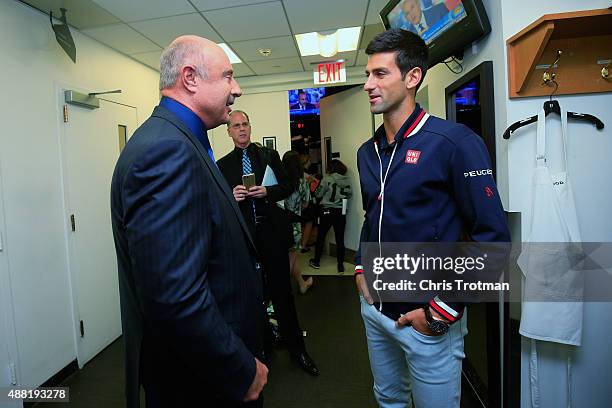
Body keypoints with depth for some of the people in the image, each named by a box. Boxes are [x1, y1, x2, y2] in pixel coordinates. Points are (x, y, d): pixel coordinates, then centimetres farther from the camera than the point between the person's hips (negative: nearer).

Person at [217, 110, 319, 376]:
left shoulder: (269, 156, 7)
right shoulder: (223, 165, 7)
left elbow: (288, 187, 5)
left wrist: (267, 192, -12)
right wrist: (231, 196, -14)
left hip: (272, 232, -1)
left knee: (282, 290, 6)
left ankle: (296, 348, 21)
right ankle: (262, 343, 30)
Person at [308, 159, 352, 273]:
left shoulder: (327, 179, -10)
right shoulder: (346, 180, 0)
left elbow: (319, 194, -5)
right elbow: (349, 195, 11)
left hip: (327, 211, -3)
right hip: (341, 212, 3)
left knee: (320, 237, 13)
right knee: (340, 239, 7)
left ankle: (316, 262, 24)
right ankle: (341, 266, 10)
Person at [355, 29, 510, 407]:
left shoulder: (455, 142, -16)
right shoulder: (368, 151, 4)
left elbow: (493, 237, -17)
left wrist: (443, 311, -17)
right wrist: (360, 267, 5)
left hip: (429, 320, -6)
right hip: (375, 306, 6)